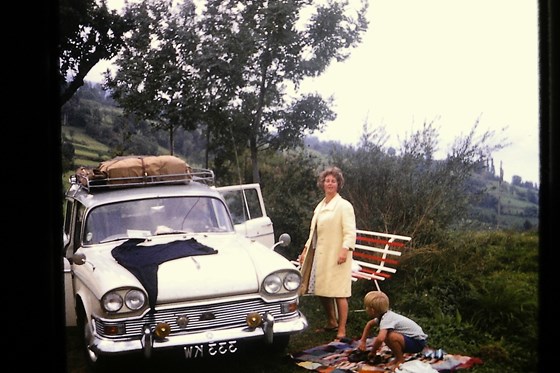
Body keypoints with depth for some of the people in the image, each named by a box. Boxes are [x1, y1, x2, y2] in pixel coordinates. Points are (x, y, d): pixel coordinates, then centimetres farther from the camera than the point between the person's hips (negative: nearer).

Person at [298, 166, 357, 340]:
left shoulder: (344, 205, -6)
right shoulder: (320, 206, 17)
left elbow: (350, 231, -14)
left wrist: (345, 249, -27)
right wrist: (306, 250, 20)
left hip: (336, 255, -8)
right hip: (321, 255, 8)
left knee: (338, 293, -6)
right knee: (322, 291, 13)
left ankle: (342, 330, 1)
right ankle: (331, 323, 30)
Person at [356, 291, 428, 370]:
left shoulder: (386, 319, -24)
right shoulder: (384, 315, 4)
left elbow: (380, 339, -40)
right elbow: (369, 324, 23)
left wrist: (373, 351, -21)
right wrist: (362, 341, 16)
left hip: (418, 341, -10)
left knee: (391, 336, -30)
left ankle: (400, 360, -8)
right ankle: (399, 357, 15)